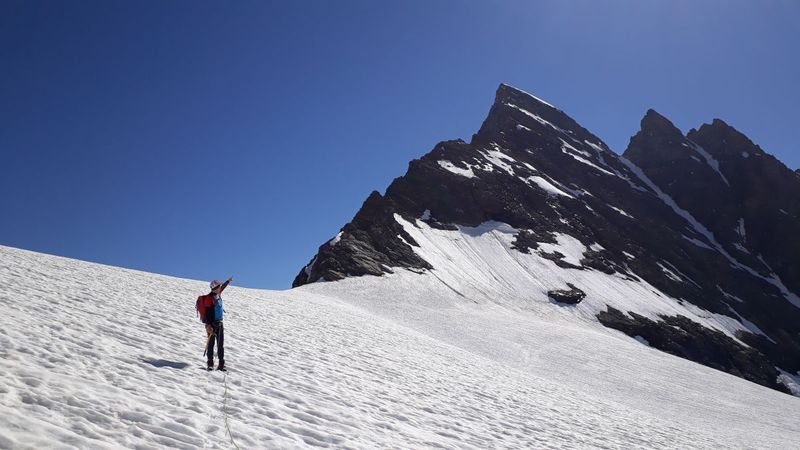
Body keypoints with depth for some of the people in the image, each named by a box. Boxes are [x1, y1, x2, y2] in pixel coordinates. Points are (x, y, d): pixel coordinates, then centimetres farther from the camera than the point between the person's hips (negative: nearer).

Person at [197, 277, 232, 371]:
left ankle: (221, 364, 12)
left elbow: (222, 287, 29)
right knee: (211, 344, 1)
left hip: (219, 323, 8)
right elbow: (207, 312, -20)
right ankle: (210, 364, 8)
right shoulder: (209, 298, -17)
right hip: (212, 324, -8)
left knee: (221, 344, 8)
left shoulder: (218, 295, 7)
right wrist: (208, 325, -25)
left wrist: (228, 281, 45)